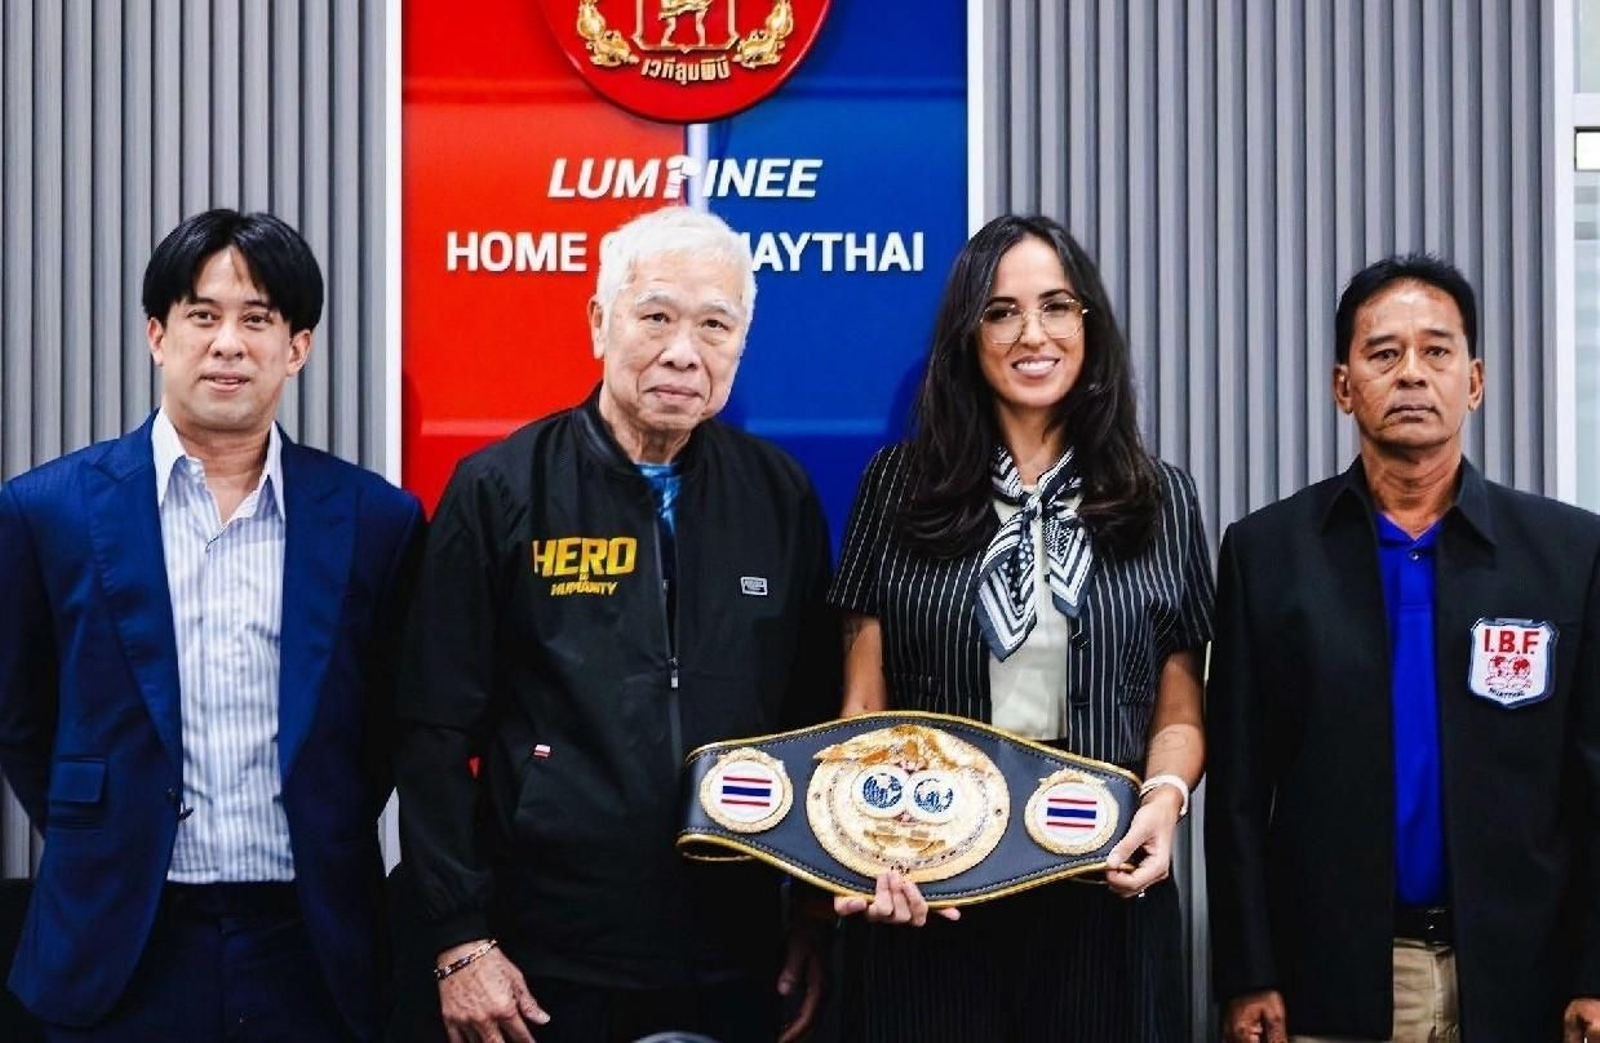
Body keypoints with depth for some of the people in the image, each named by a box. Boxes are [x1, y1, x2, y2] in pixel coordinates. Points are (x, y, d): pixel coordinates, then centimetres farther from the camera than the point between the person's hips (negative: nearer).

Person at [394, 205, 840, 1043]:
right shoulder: (499, 492, -6)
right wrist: (460, 940, -8)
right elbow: (437, 733, -6)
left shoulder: (780, 497, 3)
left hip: (736, 955, 3)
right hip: (549, 957, -2)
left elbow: (816, 720, 8)